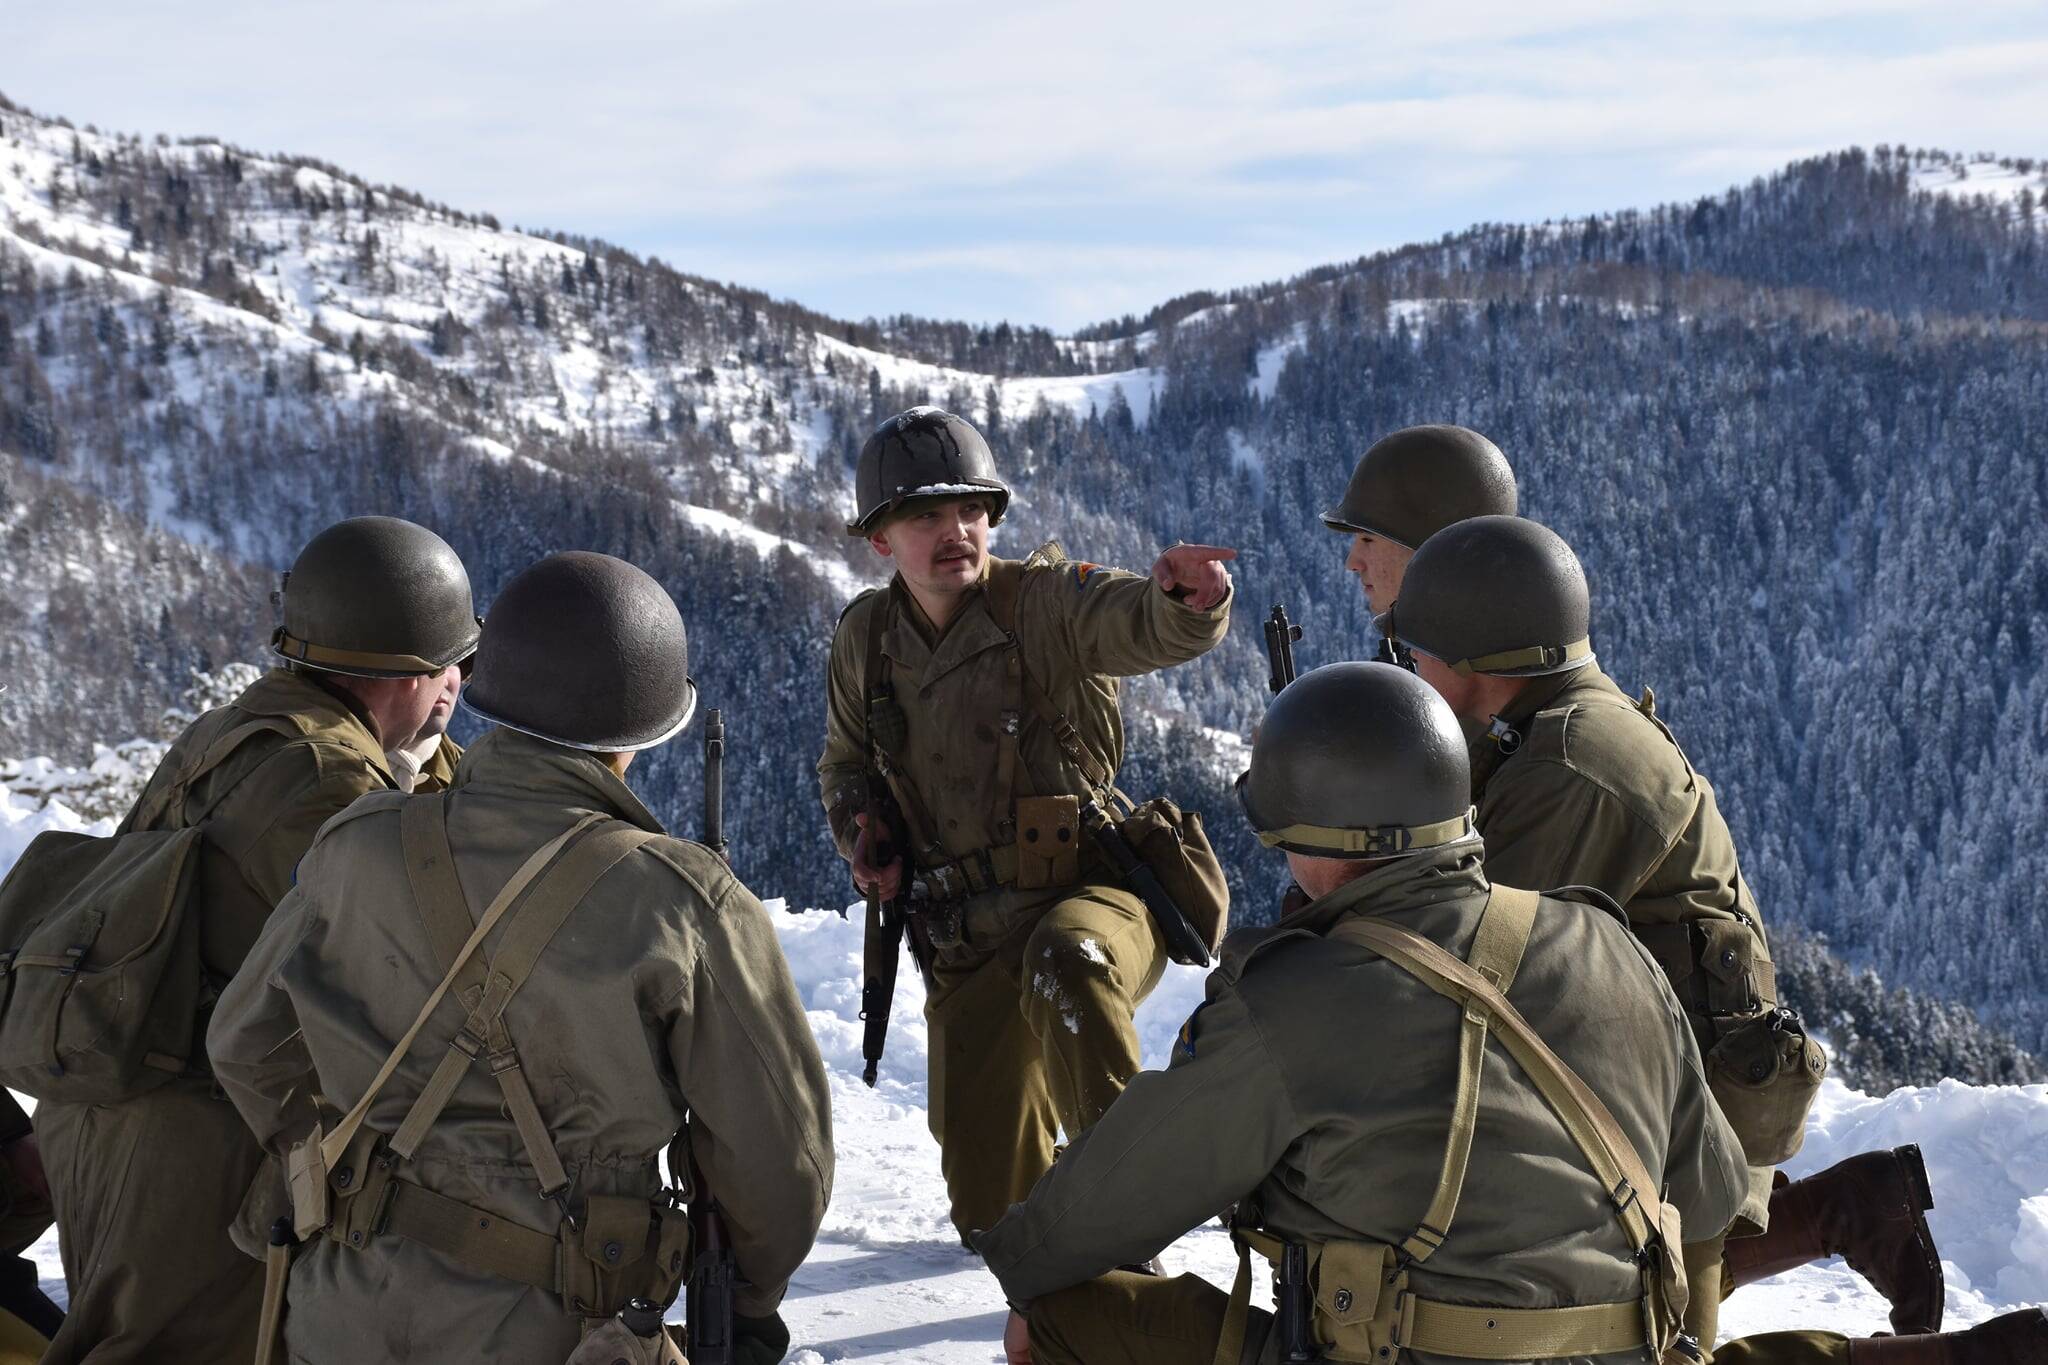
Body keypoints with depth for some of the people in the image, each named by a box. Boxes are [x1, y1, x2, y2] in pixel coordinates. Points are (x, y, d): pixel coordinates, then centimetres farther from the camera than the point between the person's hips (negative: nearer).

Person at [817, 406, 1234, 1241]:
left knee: (1064, 962, -44)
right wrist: (863, 834, -1)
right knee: (991, 1206, 9)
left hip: (1090, 898, -5)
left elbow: (1142, 626, -31)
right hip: (969, 950, 5)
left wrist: (1184, 599, -55)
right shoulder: (866, 638, 4)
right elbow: (846, 762, 20)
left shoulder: (1045, 601, -11)